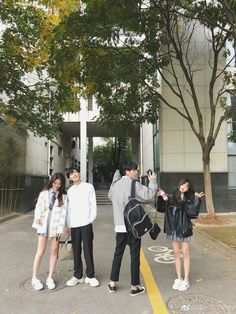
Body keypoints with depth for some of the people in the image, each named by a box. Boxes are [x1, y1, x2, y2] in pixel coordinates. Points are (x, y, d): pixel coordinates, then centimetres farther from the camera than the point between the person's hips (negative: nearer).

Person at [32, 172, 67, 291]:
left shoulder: (63, 196, 3)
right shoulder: (44, 193, 4)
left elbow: (63, 213, -1)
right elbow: (38, 207, 0)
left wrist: (60, 228, -8)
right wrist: (37, 217, -20)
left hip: (55, 226, 1)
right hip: (43, 225, -1)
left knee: (54, 251, 7)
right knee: (40, 251, 3)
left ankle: (50, 278, 20)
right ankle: (34, 278, 15)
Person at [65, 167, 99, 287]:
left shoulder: (88, 187, 3)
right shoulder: (69, 191, 11)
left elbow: (93, 204, 1)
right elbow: (68, 208, 12)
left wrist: (91, 219, -8)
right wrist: (68, 225, 8)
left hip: (86, 223, -3)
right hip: (74, 225, 3)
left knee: (88, 250, 1)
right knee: (76, 251, 8)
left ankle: (90, 276, 14)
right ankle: (77, 275, 21)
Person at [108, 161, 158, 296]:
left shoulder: (115, 184, 6)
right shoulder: (134, 184, -13)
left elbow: (110, 196, 25)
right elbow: (149, 195, -18)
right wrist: (152, 181, -3)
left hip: (120, 225, 6)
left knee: (118, 254, 16)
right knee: (135, 255, 4)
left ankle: (113, 283, 23)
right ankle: (135, 286, 13)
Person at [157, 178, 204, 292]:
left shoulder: (189, 199, -6)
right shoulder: (172, 198, 1)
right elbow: (162, 208, 1)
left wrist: (197, 199, -30)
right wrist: (162, 197, -10)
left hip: (184, 228, -3)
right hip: (174, 228, 3)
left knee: (185, 254, 6)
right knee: (176, 254, 12)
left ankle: (186, 280, 18)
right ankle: (179, 279, 26)